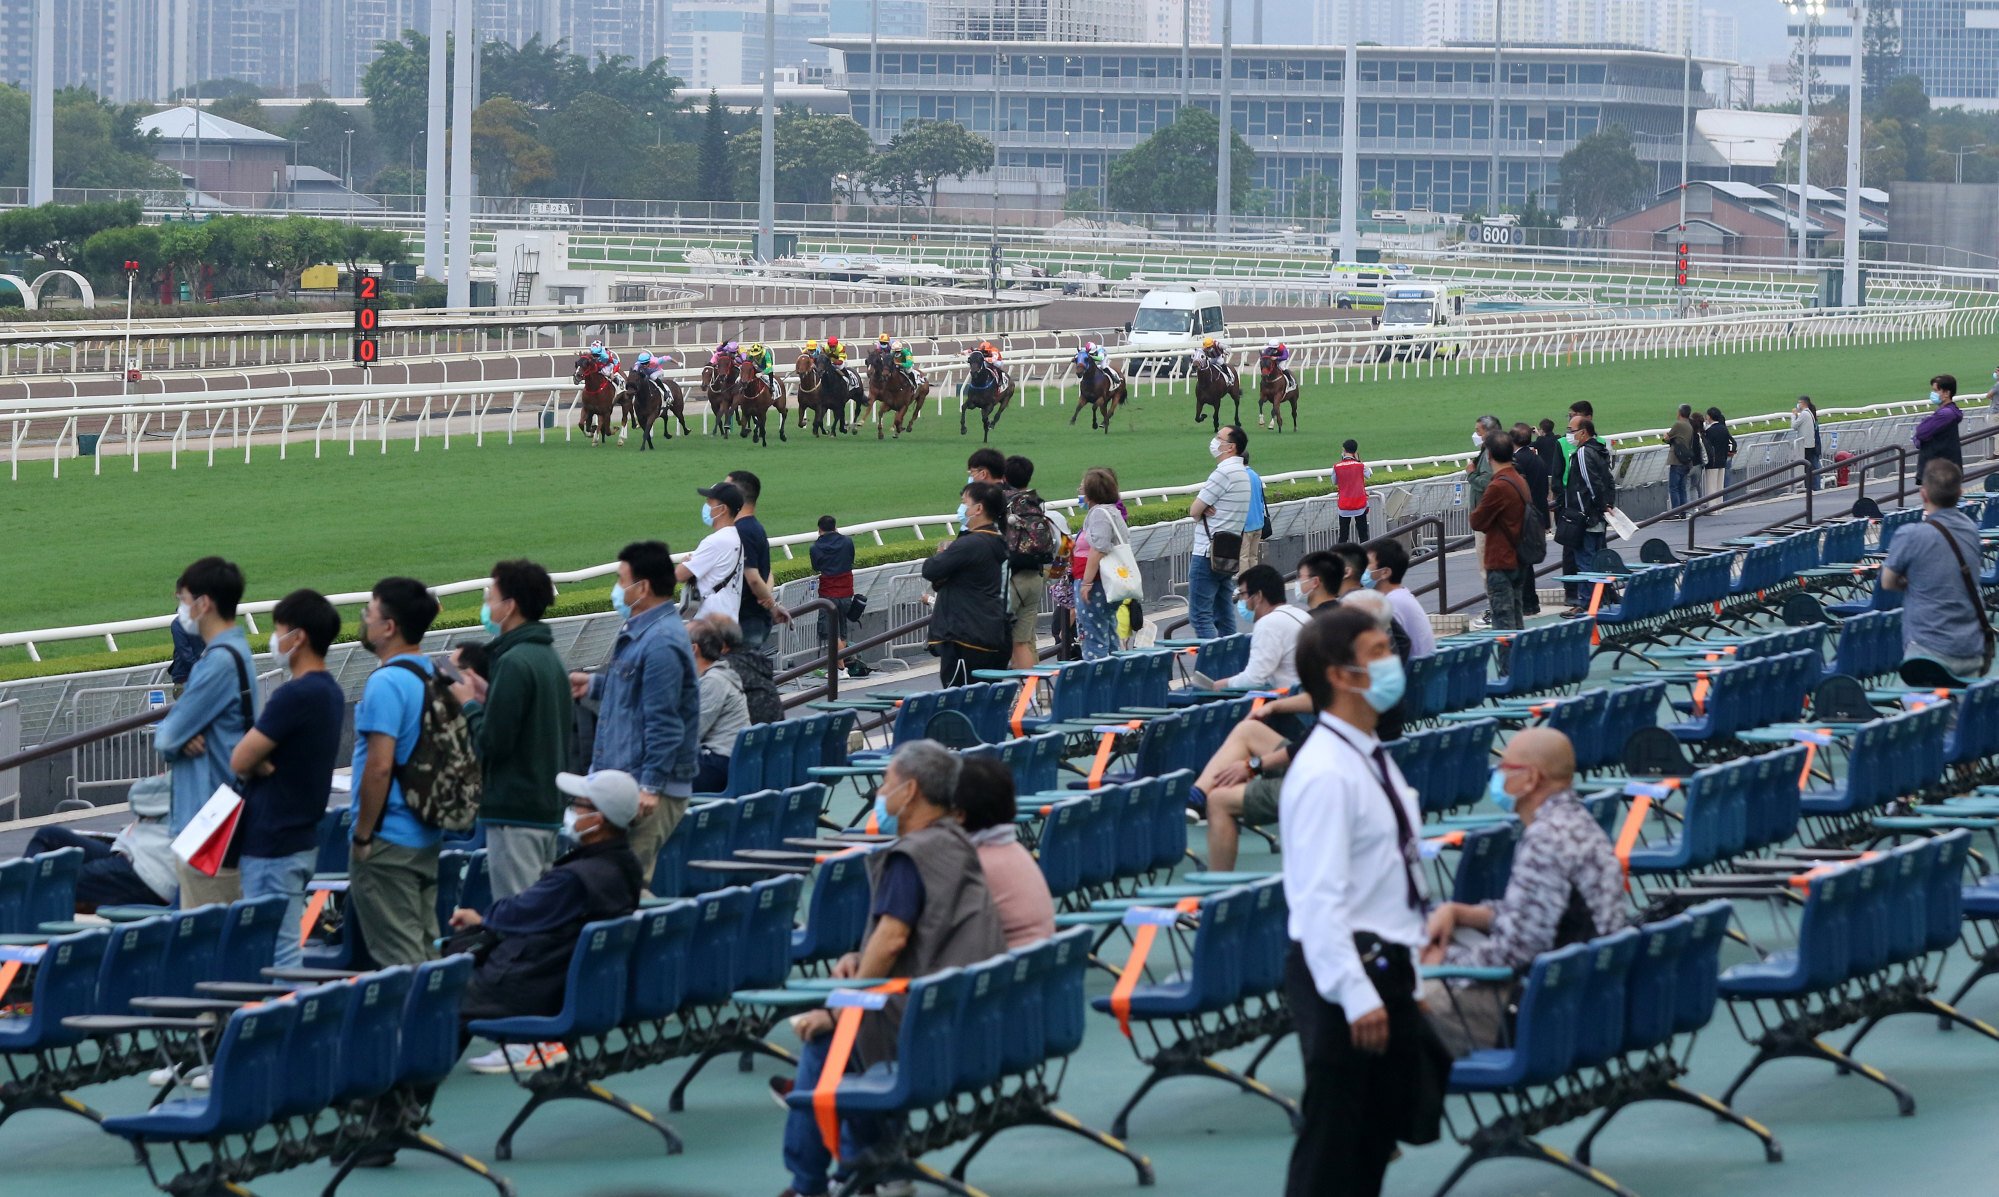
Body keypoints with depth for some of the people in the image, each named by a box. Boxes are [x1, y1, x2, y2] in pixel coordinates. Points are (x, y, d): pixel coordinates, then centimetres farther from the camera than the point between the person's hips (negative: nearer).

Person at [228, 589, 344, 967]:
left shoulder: (296, 695, -19)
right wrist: (264, 761, -5)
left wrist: (259, 764, 3)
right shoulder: (330, 693, 11)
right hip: (303, 835, 9)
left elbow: (239, 761, -15)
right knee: (287, 947, 13)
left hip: (273, 845, -9)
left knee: (279, 954, -6)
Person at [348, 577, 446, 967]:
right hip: (427, 838, 9)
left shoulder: (386, 683, -17)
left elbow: (379, 766, -23)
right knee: (426, 948, 13)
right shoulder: (434, 676, 10)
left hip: (389, 842, -9)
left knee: (396, 956, -6)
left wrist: (362, 836, -15)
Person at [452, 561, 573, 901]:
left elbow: (491, 742, -19)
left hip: (514, 811, -10)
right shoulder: (551, 659, 14)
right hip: (549, 806, 10)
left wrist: (470, 705, 0)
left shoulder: (514, 663, -16)